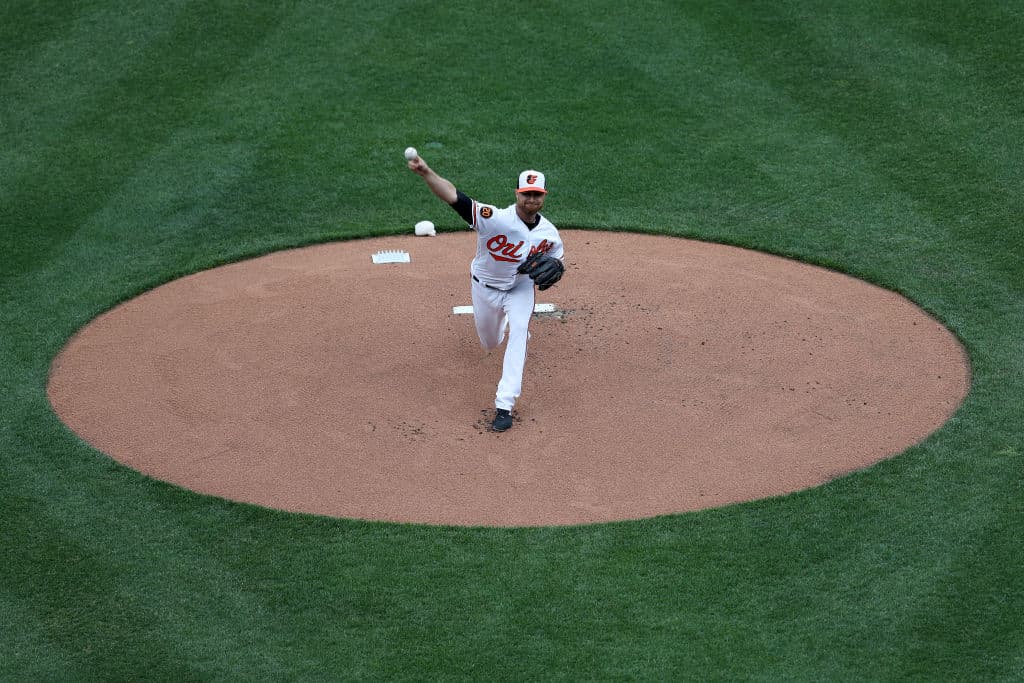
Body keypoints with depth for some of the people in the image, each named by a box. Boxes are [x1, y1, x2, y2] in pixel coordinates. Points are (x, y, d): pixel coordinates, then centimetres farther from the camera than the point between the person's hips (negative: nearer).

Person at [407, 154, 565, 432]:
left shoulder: (550, 234, -19)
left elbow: (557, 257, 4)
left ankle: (504, 406, -22)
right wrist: (426, 173, -62)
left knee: (518, 334, -23)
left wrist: (553, 269, -23)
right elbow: (453, 196, -46)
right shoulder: (495, 219, -33)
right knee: (490, 342, 19)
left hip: (520, 288, 0)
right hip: (485, 287, 0)